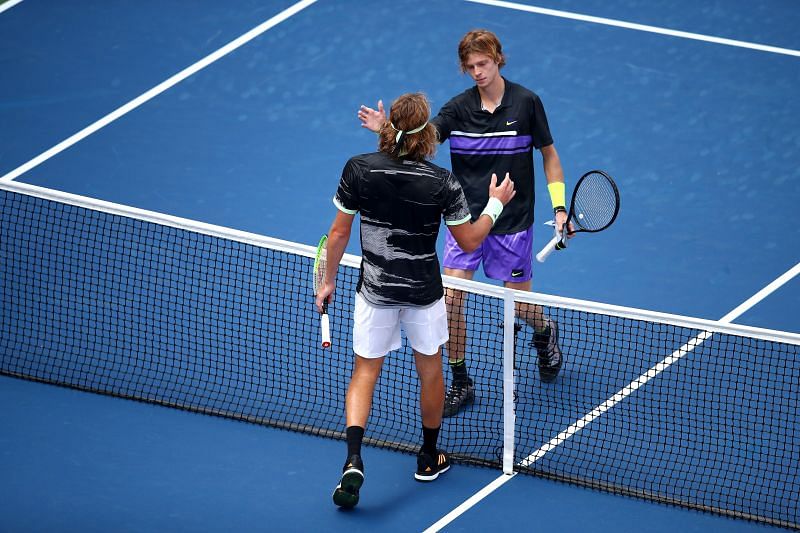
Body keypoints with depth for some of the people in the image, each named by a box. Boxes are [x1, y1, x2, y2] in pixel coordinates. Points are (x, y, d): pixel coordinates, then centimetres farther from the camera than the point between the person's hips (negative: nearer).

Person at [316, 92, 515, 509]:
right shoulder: (442, 184, -17)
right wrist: (495, 204, 9)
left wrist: (328, 280, 9)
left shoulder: (358, 169, -13)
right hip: (423, 292, -1)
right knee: (430, 369, 20)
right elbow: (469, 241, -7)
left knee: (364, 372, 10)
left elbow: (339, 232, -5)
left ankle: (354, 459, -10)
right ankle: (429, 459, 35)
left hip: (374, 289, 1)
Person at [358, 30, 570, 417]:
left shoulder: (526, 102, -8)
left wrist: (559, 207, -3)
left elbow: (549, 154, 3)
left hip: (512, 223, -1)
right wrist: (388, 130, -39)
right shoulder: (459, 108, -5)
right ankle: (460, 384, 8)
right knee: (451, 298, -8)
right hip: (465, 219, 2)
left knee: (521, 305, 6)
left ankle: (545, 332, 44)